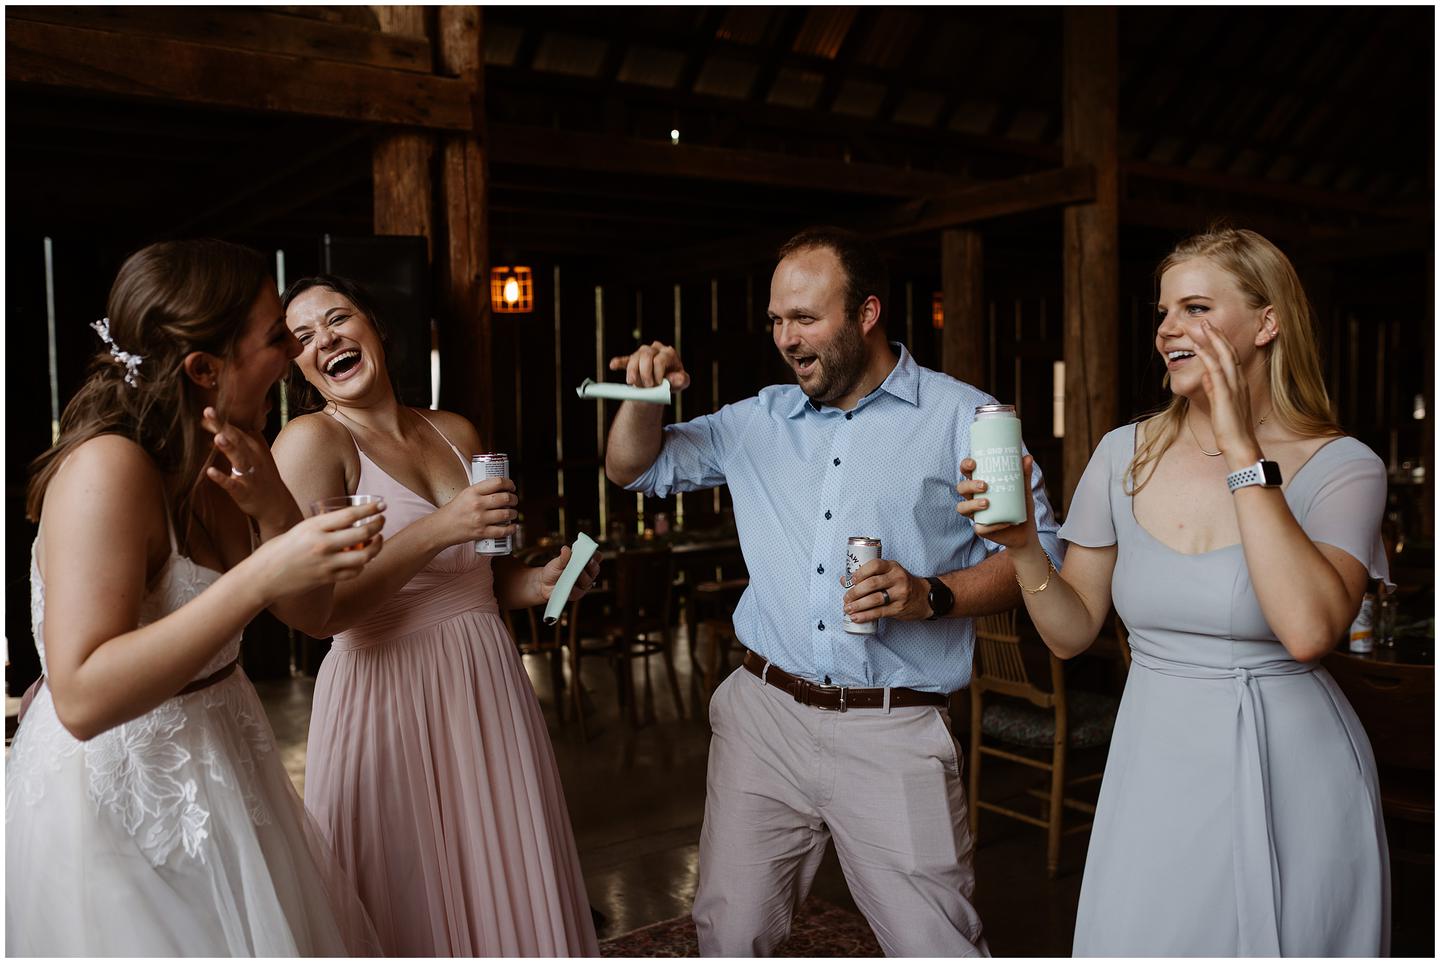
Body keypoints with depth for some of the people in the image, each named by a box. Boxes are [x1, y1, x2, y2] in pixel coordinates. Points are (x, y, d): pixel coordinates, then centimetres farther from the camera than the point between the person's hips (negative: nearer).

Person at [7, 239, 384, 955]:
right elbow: (83, 698, -32)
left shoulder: (214, 458, 0)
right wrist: (259, 577, -36)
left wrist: (272, 506, -15)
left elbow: (305, 607, 4)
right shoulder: (108, 468, -25)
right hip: (115, 808, -8)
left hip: (214, 776, 9)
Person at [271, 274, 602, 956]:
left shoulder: (456, 433, 10)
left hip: (488, 688, 6)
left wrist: (540, 582, 2)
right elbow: (314, 611, -19)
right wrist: (437, 529, -22)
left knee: (509, 898, 14)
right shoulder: (311, 441, -8)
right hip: (388, 699, -5)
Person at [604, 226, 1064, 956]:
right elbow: (636, 469, 16)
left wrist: (932, 595, -17)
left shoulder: (963, 418, -2)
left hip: (893, 737, -3)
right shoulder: (760, 421, 11)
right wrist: (645, 397, -4)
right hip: (763, 714, 4)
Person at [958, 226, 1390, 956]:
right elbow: (1072, 634, 4)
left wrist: (1244, 453, -23)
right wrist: (1023, 547, -15)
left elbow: (1308, 630, -27)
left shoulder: (1341, 467, -9)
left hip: (1290, 774, -2)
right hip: (1156, 767, 3)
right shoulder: (1123, 456, 0)